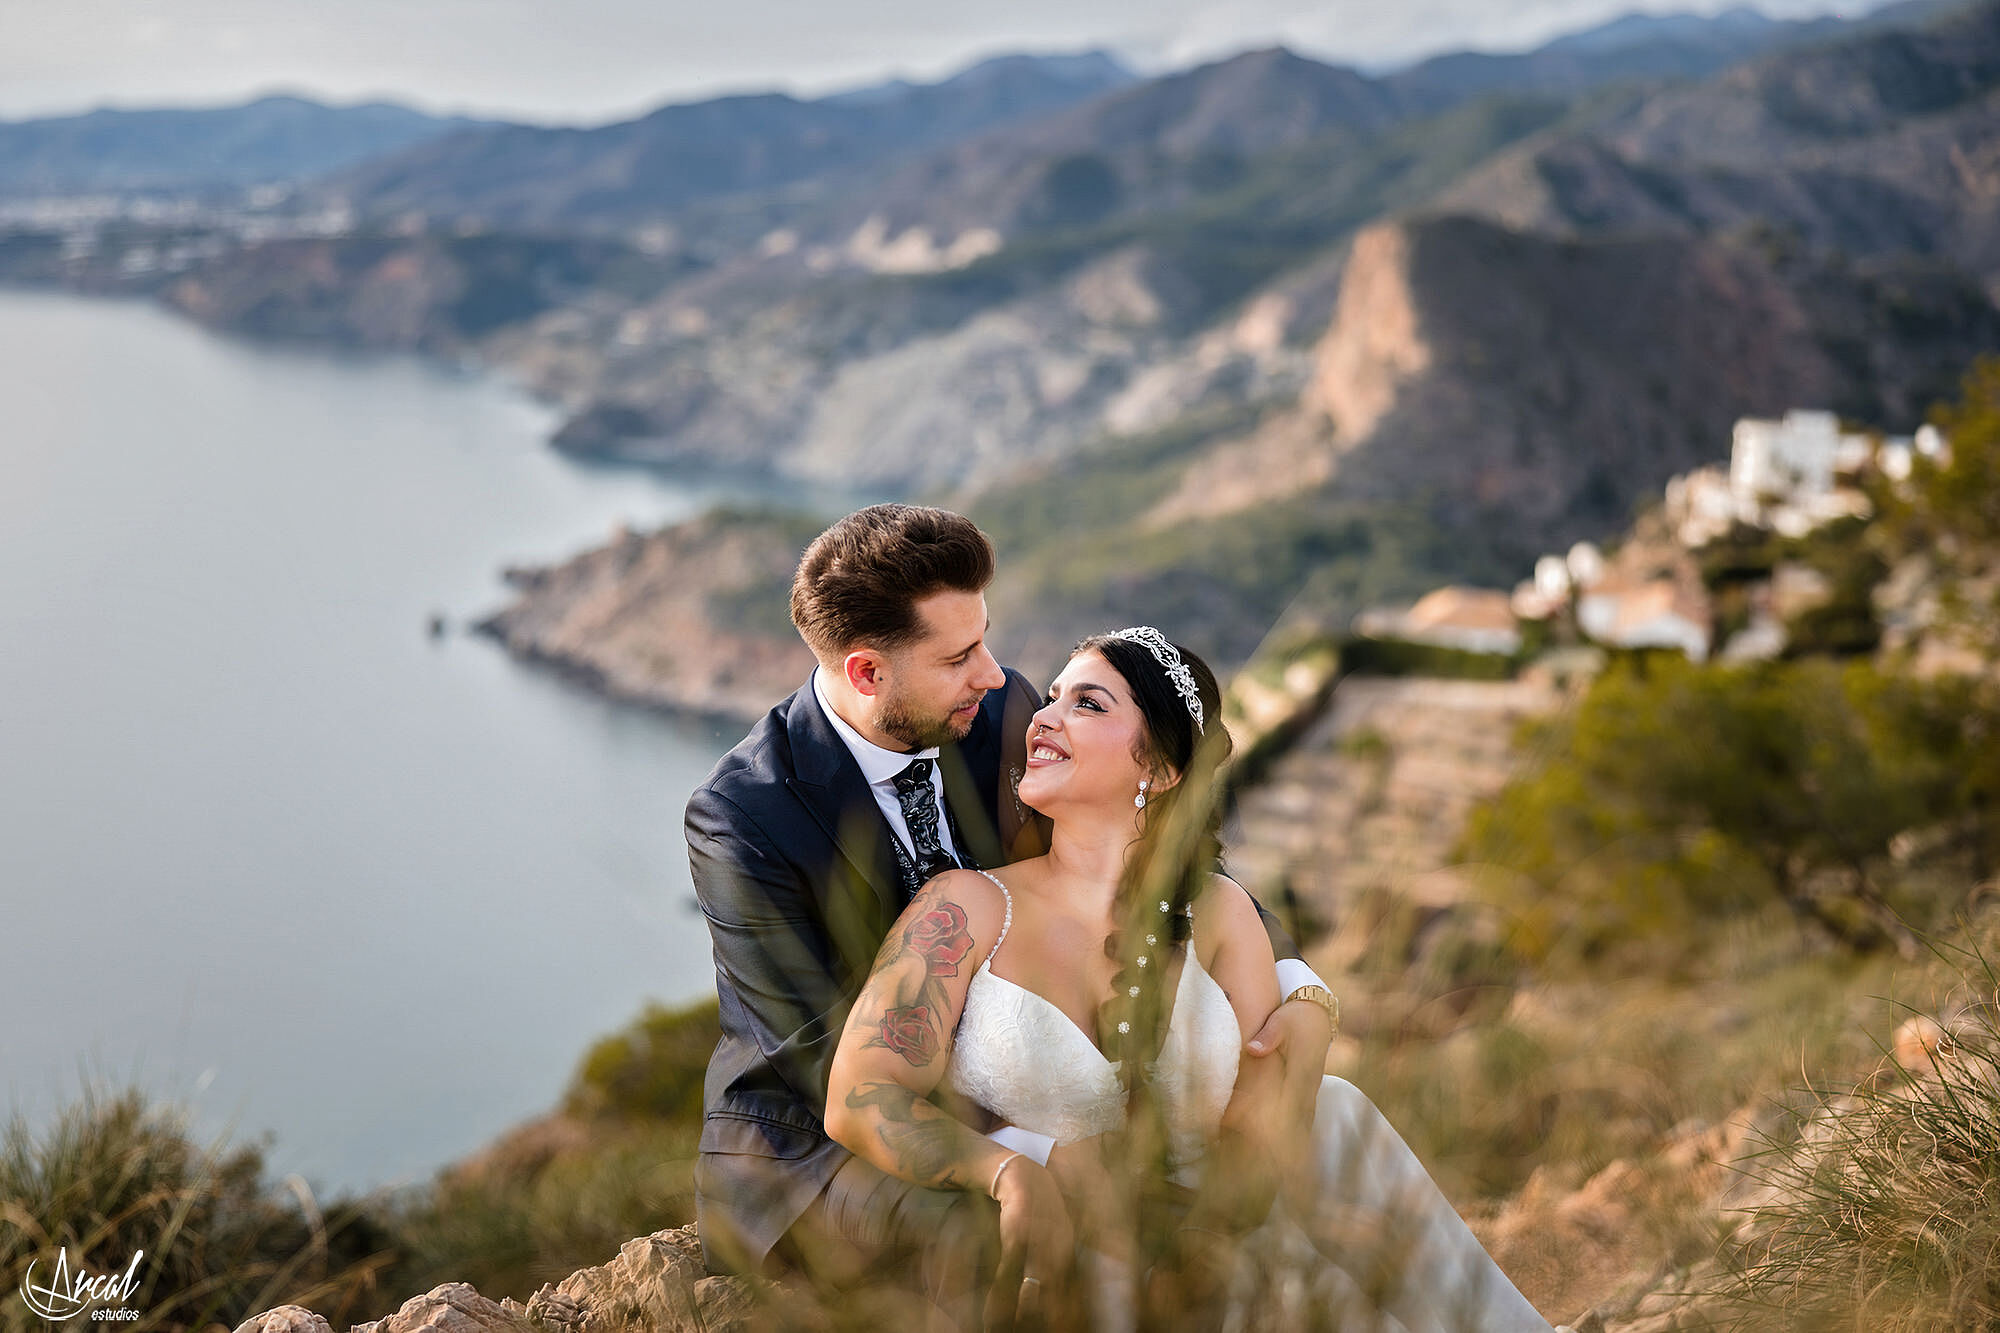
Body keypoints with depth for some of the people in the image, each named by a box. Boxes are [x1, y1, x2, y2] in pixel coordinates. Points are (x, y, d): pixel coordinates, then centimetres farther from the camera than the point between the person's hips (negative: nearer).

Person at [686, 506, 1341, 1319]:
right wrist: (1035, 1154, -36)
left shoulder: (1002, 717, -7)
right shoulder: (740, 817, -23)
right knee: (998, 1241, -33)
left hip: (979, 1107, 6)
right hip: (805, 1147, -6)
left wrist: (1297, 992, -16)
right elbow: (835, 1063, -25)